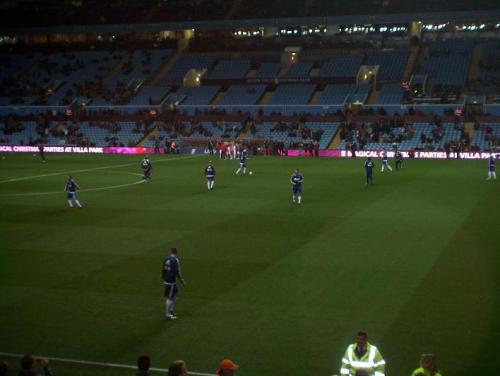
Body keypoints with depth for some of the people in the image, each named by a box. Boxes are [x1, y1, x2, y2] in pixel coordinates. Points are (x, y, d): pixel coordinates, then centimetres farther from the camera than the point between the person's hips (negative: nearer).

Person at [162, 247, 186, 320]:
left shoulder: (166, 259, 5)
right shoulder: (176, 260, -17)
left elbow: (163, 270, 11)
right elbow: (178, 272, -19)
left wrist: (164, 279, 22)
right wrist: (183, 281, -9)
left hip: (166, 280, 8)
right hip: (171, 281, -8)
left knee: (175, 292, 22)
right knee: (170, 297, 1)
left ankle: (171, 310, 27)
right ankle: (168, 314, 10)